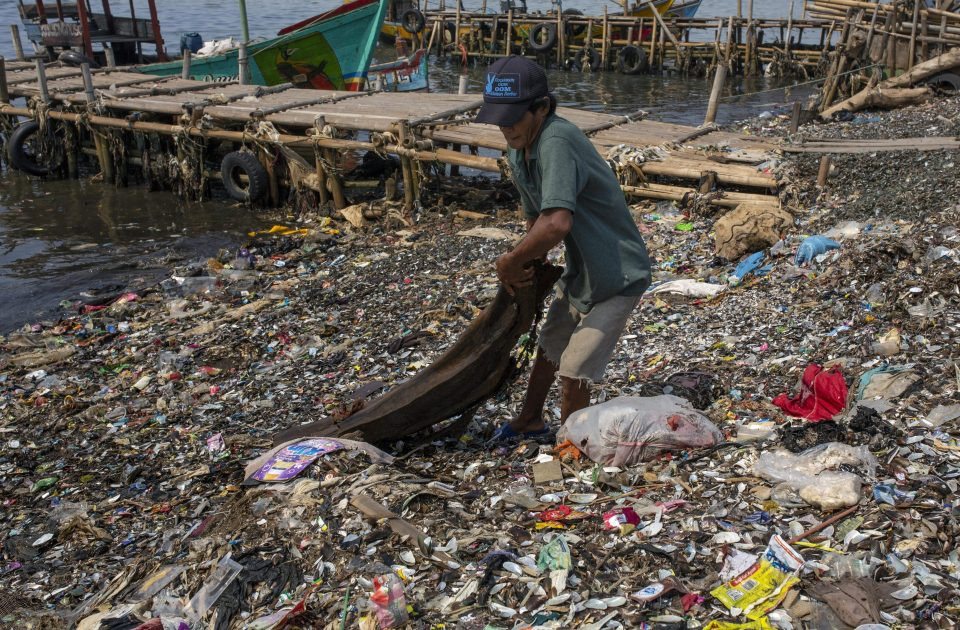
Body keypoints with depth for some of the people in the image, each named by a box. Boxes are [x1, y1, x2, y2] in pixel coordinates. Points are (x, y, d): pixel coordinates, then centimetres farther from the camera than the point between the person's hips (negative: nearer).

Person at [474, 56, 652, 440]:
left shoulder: (556, 142, -32)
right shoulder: (518, 154, -2)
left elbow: (557, 223, -44)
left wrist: (509, 262, -29)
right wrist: (529, 268, 8)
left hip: (616, 278, -9)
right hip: (579, 272, 10)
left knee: (574, 372, -4)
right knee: (548, 348, 25)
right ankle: (530, 420, 48)